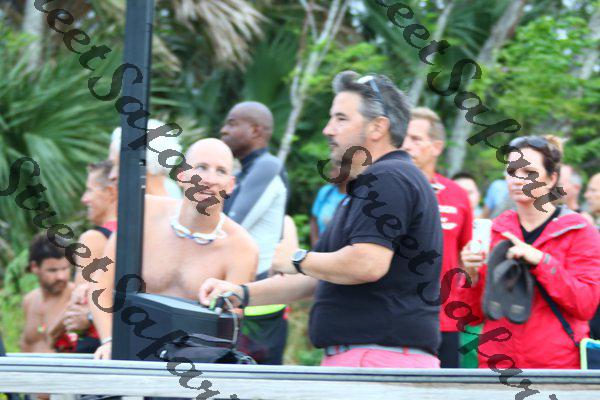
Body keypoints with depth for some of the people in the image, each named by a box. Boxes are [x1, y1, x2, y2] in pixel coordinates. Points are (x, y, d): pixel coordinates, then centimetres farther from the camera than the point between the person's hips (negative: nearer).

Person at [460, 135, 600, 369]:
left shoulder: (579, 233, 0)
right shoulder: (495, 231, 9)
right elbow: (476, 313, 10)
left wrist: (540, 260, -20)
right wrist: (473, 276, -9)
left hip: (556, 364, -3)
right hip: (495, 362, 3)